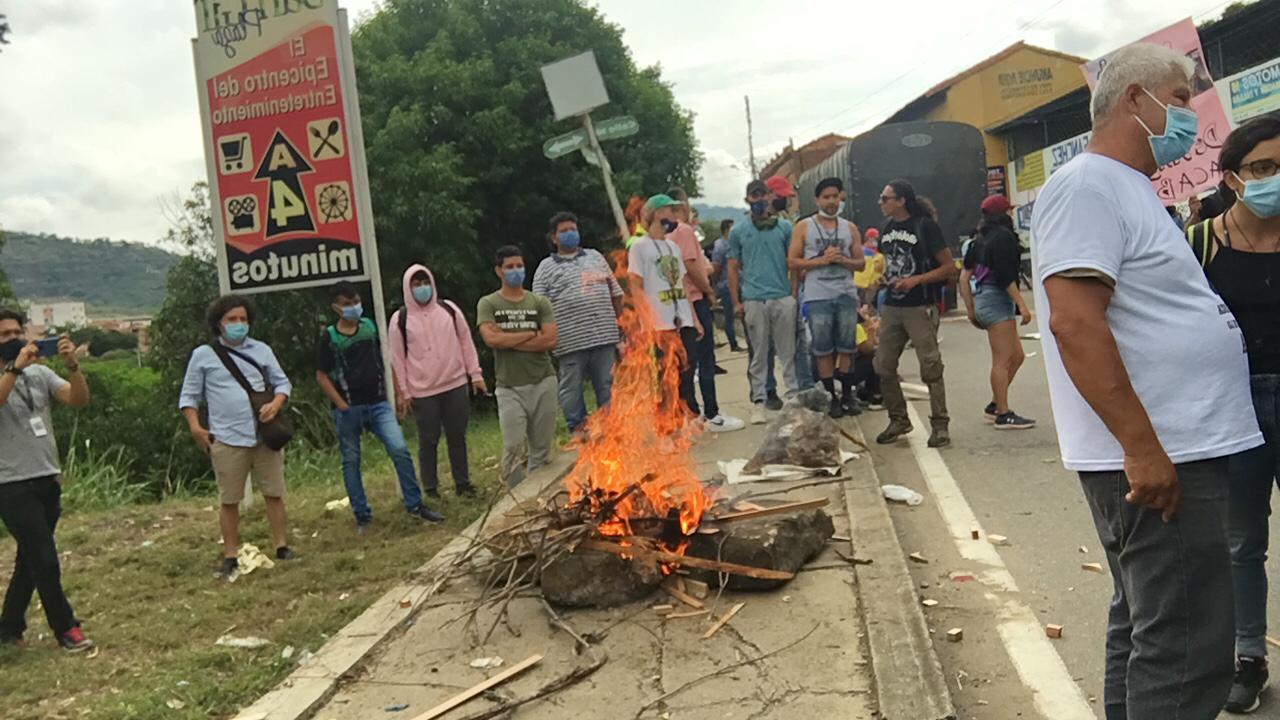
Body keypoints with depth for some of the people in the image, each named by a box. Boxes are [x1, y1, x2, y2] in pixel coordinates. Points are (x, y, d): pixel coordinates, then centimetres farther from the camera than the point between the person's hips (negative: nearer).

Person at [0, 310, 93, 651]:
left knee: (30, 561, 15)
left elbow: (79, 399, -7)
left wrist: (72, 365, -22)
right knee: (45, 561, -3)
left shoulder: (41, 374, 6)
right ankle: (66, 628, 10)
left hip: (48, 480, 5)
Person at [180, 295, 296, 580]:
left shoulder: (261, 350, 9)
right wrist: (195, 426, -8)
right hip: (227, 440, -2)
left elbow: (282, 382, 12)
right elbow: (189, 396, 6)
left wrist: (276, 403, -8)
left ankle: (282, 547, 16)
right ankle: (230, 557, 13)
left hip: (265, 436, 2)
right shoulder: (203, 355, 3)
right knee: (229, 500, 5)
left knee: (275, 493, 5)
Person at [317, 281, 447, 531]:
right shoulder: (329, 337, -3)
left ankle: (415, 504, -1)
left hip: (378, 404, 2)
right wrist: (342, 406, -8)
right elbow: (322, 376, -3)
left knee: (400, 449, -11)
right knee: (351, 462, 6)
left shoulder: (370, 327, 7)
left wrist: (386, 392, 11)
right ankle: (362, 515, 18)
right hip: (348, 409, -2)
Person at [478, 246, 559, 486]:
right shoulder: (488, 304, 3)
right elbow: (492, 339, -14)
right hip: (510, 388, -2)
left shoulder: (539, 302, 6)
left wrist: (509, 341, -10)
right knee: (513, 449, -9)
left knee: (542, 448, 7)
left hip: (543, 384, 2)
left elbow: (551, 340, -7)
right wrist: (531, 334, -8)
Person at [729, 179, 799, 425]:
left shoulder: (784, 227, 9)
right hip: (753, 300, 0)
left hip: (783, 297, 0)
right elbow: (733, 268, 9)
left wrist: (796, 293, -1)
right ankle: (758, 400, 10)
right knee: (758, 353, 4)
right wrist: (736, 302, 1)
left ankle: (794, 395, 10)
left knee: (788, 351, 3)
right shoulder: (739, 231, 8)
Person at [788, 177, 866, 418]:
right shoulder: (803, 227, 3)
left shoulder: (850, 228, 11)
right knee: (824, 351, 1)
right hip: (818, 297, -2)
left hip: (846, 295, 2)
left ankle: (847, 394, 17)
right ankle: (832, 398, 10)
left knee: (847, 348, 6)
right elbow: (792, 262, -3)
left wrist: (841, 260, -10)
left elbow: (861, 262, 10)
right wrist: (822, 260, -13)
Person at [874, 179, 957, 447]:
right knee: (884, 367, 7)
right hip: (891, 307, 7)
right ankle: (898, 419, 21)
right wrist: (884, 277, 7)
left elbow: (949, 267, -8)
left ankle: (940, 424, 1)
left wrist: (916, 280, -17)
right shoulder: (887, 228, 12)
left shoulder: (925, 226, -7)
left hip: (918, 307, -7)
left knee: (930, 367, -6)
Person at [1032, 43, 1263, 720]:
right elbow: (1075, 322, -25)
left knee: (1147, 632, 19)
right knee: (1186, 658, -6)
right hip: (1153, 457, -11)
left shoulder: (1127, 189, 19)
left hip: (1174, 450, 11)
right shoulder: (1087, 187, -14)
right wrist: (1143, 447, -25)